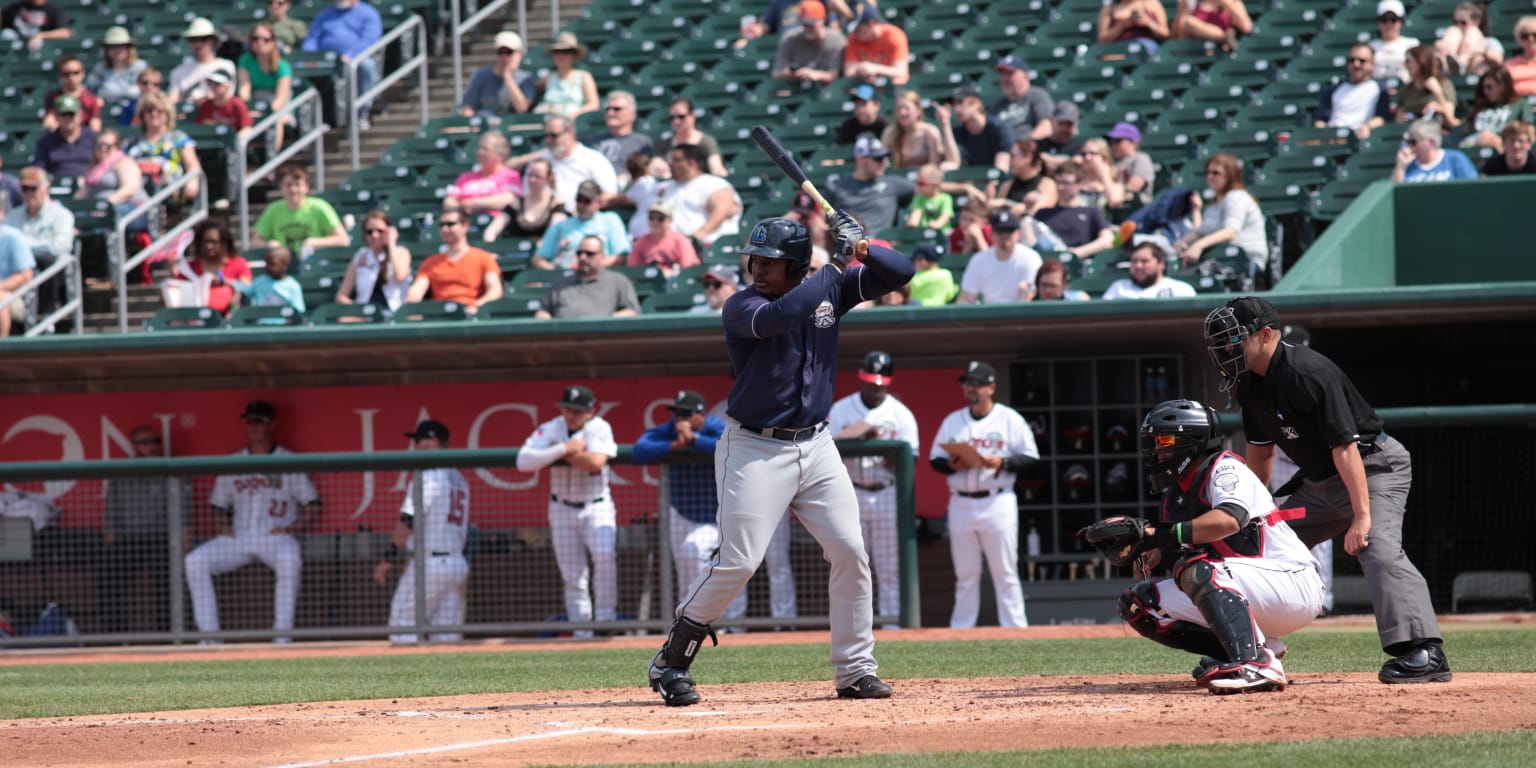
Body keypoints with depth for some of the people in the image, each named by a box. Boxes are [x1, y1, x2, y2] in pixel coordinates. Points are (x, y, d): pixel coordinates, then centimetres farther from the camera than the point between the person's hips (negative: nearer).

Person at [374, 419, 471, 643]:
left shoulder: (426, 476, -10)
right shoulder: (459, 479, 16)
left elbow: (408, 521, -15)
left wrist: (388, 559, -12)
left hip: (426, 564, -8)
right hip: (457, 563, 8)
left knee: (404, 633, -6)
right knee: (447, 635, 6)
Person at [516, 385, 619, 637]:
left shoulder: (599, 428, -11)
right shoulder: (550, 430, -5)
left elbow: (596, 462, -29)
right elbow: (523, 461, -20)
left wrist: (563, 455, -19)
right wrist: (564, 449, -26)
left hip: (596, 506, -3)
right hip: (563, 509, 3)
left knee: (604, 554, -28)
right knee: (573, 576, 2)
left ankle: (605, 621, -19)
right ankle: (582, 633, 9)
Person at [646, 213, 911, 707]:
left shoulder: (830, 291, 4)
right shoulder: (741, 307, -11)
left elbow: (899, 273, 4)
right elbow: (778, 316, -33)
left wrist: (860, 246, -15)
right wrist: (836, 264, -27)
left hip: (815, 445, 5)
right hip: (754, 449, -5)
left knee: (849, 551, -3)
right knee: (737, 561, -11)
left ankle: (855, 672, 5)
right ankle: (670, 664, 1)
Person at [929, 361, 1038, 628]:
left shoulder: (1010, 420, 2)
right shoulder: (952, 421, 13)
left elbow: (1029, 457, 0)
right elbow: (935, 460, 13)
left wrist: (1002, 463, -16)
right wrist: (952, 465, -9)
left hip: (997, 503, -3)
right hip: (961, 503, 3)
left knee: (1005, 573, -4)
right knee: (965, 575, 7)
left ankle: (1015, 629, -3)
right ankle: (960, 633, 10)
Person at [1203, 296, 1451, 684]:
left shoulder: (1308, 373, -26)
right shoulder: (1250, 384, 3)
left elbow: (1344, 447, -30)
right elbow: (1261, 450, 16)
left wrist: (1362, 514, -34)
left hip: (1373, 467, -10)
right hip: (1321, 482, 10)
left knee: (1378, 548, -29)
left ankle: (1425, 654, -38)